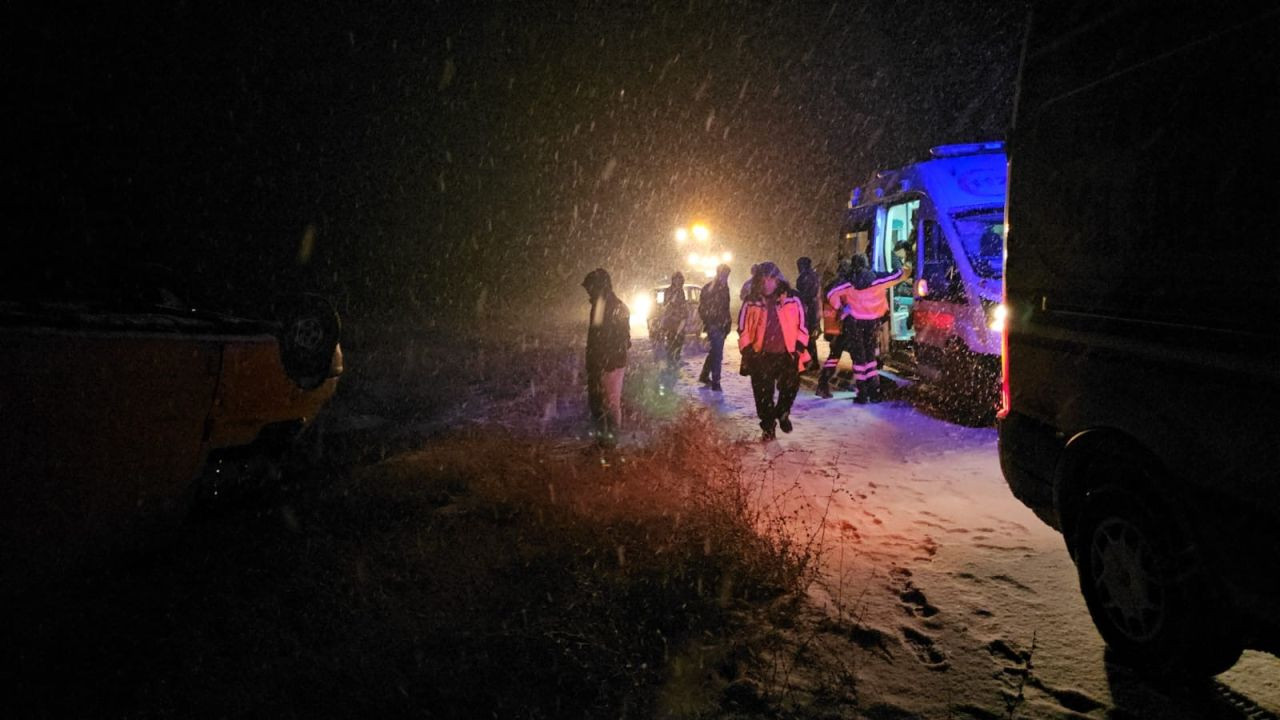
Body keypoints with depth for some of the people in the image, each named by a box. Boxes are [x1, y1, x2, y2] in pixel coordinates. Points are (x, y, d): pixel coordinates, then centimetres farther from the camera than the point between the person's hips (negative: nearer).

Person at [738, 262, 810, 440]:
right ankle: (768, 426, 20)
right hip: (761, 357, 0)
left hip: (787, 355, 0)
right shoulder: (752, 303, 1)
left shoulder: (792, 300, 0)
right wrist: (747, 351, -2)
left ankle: (782, 413, 35)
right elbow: (743, 330, 6)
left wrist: (799, 346, -3)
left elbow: (801, 324, 5)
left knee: (790, 388, 6)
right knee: (763, 395, 3)